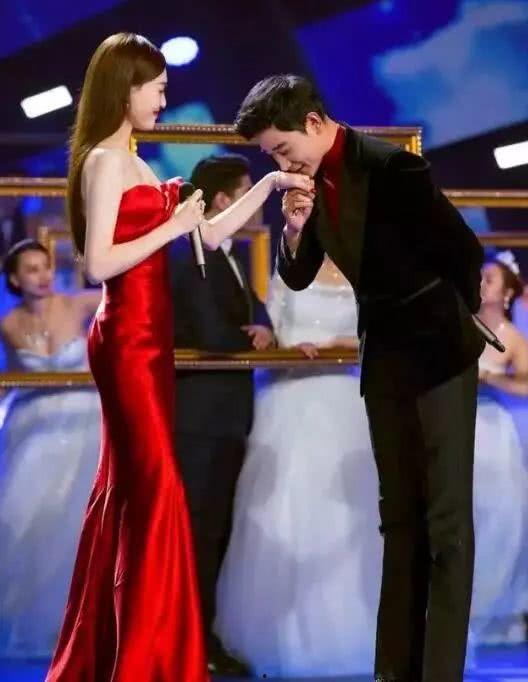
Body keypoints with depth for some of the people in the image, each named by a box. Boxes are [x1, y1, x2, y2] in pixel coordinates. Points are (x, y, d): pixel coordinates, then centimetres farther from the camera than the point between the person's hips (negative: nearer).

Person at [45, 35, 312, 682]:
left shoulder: (133, 165, 17)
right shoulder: (104, 161, -11)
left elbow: (209, 235, 19)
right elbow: (98, 264, -19)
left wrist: (270, 183, 16)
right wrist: (172, 225, -15)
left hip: (146, 342, 9)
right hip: (128, 342, -9)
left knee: (127, 489, 9)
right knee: (156, 489, -8)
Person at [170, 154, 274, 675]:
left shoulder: (230, 255, 15)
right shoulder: (189, 254, -15)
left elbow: (256, 316, 18)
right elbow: (212, 336, -23)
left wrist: (262, 331, -5)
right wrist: (254, 338, -4)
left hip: (227, 412, 9)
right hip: (199, 412, -9)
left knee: (216, 529, 12)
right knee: (196, 529, -5)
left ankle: (202, 638, 19)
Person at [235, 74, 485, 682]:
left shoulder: (391, 167, -18)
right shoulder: (310, 181, 3)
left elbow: (465, 249, -14)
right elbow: (297, 277, 8)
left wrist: (458, 325, 2)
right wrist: (295, 227, -12)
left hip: (438, 350, -7)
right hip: (383, 355, 7)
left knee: (446, 515, -6)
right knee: (399, 515, 10)